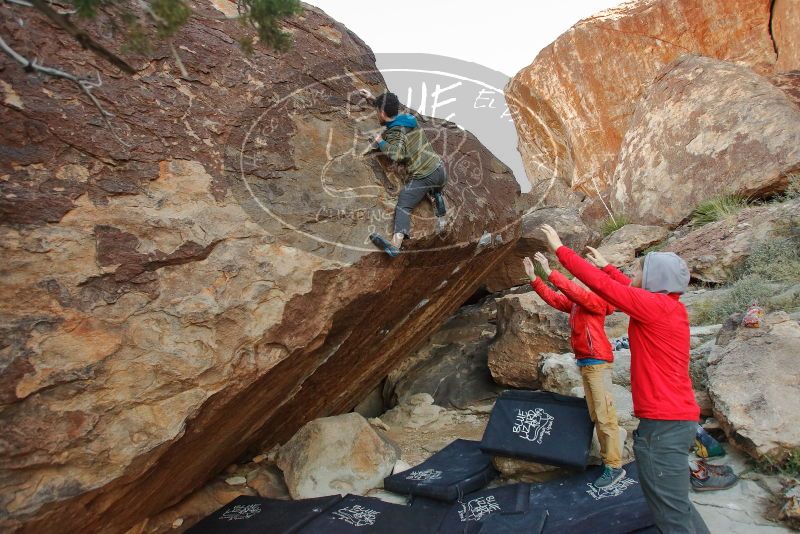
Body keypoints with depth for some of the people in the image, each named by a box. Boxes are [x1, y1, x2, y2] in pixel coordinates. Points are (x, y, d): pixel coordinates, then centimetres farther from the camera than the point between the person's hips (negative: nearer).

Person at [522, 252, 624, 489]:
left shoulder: (595, 300, -11)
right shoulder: (576, 303, 13)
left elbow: (573, 291, -28)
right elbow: (552, 298, 14)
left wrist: (550, 271, -31)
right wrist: (533, 277, 7)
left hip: (597, 362, -9)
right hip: (584, 363, 9)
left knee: (605, 415, -5)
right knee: (595, 415, 14)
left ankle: (615, 467, 1)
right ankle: (607, 458, 23)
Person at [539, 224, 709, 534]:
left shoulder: (655, 306, -16)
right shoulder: (670, 306, 10)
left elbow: (600, 284, -15)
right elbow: (629, 289, 27)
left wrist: (560, 249, -7)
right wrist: (606, 265, 37)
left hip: (662, 422, -10)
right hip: (676, 417, 10)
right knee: (675, 504, 23)